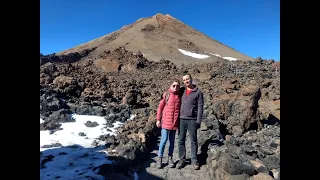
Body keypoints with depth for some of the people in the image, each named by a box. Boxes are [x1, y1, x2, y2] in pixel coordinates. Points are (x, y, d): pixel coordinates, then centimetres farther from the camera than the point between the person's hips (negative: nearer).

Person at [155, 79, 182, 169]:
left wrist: (180, 121, 9)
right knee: (164, 140, -1)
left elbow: (181, 108, 10)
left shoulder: (180, 96, 4)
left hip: (175, 122, 3)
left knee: (172, 140, 12)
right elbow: (160, 107, -1)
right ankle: (159, 159, 14)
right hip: (166, 121, -2)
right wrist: (158, 119, -2)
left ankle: (170, 158, 26)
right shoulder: (166, 94, -4)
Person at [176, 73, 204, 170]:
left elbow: (200, 107, -5)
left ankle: (194, 160, 19)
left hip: (192, 120, -3)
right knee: (181, 140, 8)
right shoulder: (182, 91, 9)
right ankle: (182, 159, 20)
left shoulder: (198, 92, -2)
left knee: (193, 141, 7)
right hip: (182, 119, 4)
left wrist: (198, 121, -10)